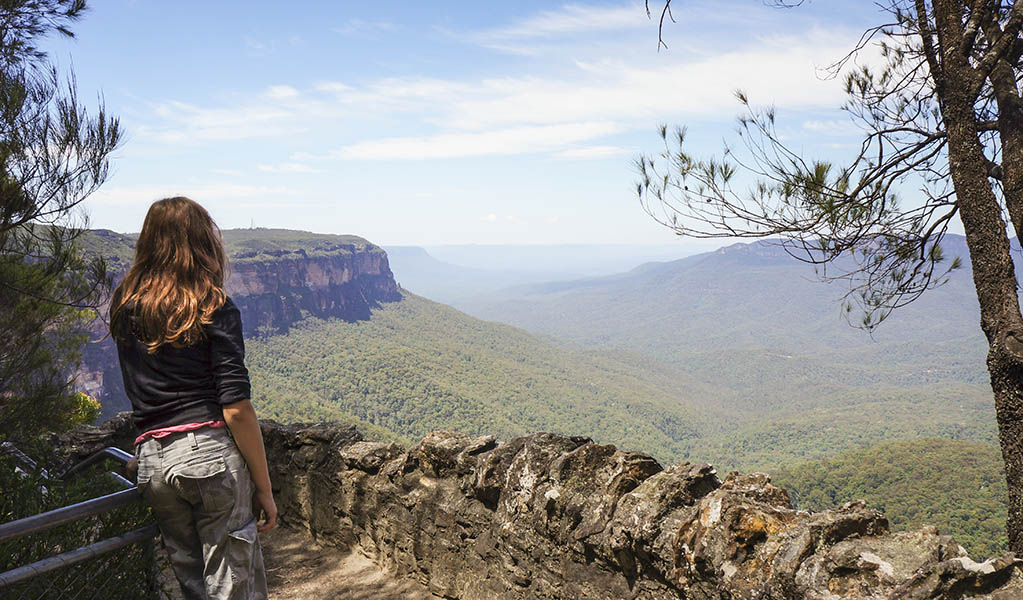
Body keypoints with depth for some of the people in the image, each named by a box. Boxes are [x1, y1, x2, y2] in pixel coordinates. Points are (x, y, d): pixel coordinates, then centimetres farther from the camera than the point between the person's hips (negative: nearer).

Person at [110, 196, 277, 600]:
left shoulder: (125, 307, 9)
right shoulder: (214, 308, -6)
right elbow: (237, 410, -10)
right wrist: (264, 487, -5)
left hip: (151, 462, 6)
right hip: (211, 453, -5)